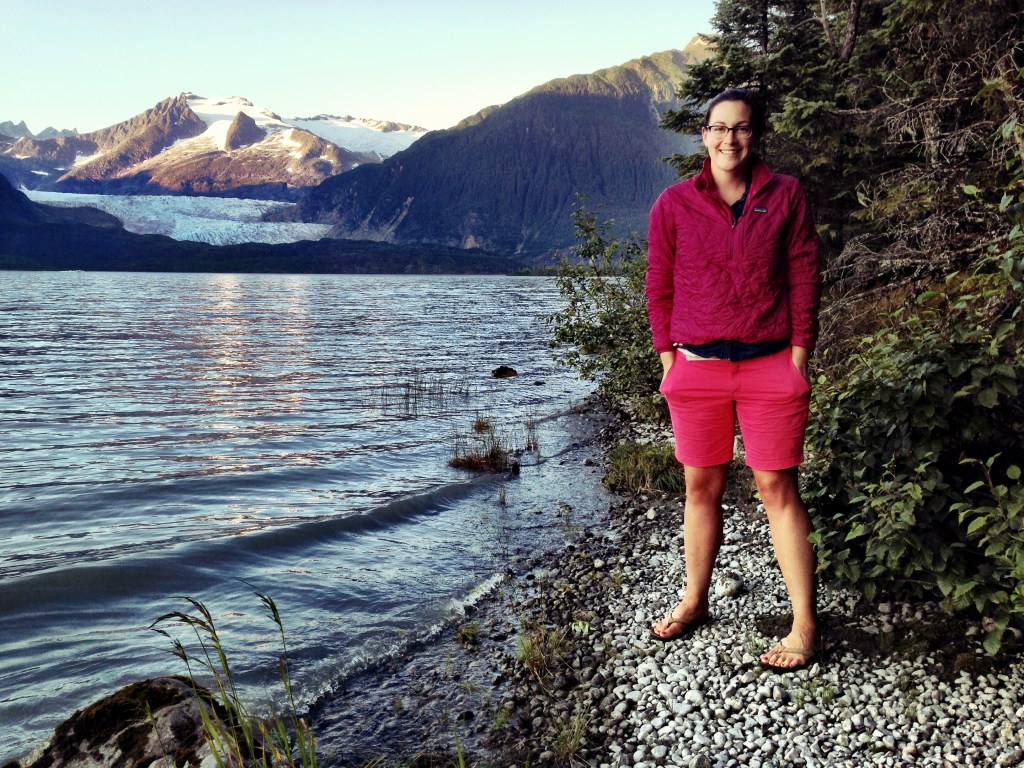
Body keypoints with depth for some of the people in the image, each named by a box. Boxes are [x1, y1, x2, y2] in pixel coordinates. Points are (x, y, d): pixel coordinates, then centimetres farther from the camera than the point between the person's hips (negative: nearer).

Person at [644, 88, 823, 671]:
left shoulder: (786, 196, 3)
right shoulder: (674, 204, 4)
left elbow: (805, 277, 2)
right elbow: (660, 286, 7)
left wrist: (800, 356, -3)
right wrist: (668, 356, 3)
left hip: (770, 364, -1)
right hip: (696, 365, 2)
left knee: (778, 489, 0)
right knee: (702, 487, 10)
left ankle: (805, 625, 8)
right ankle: (694, 603, 25)